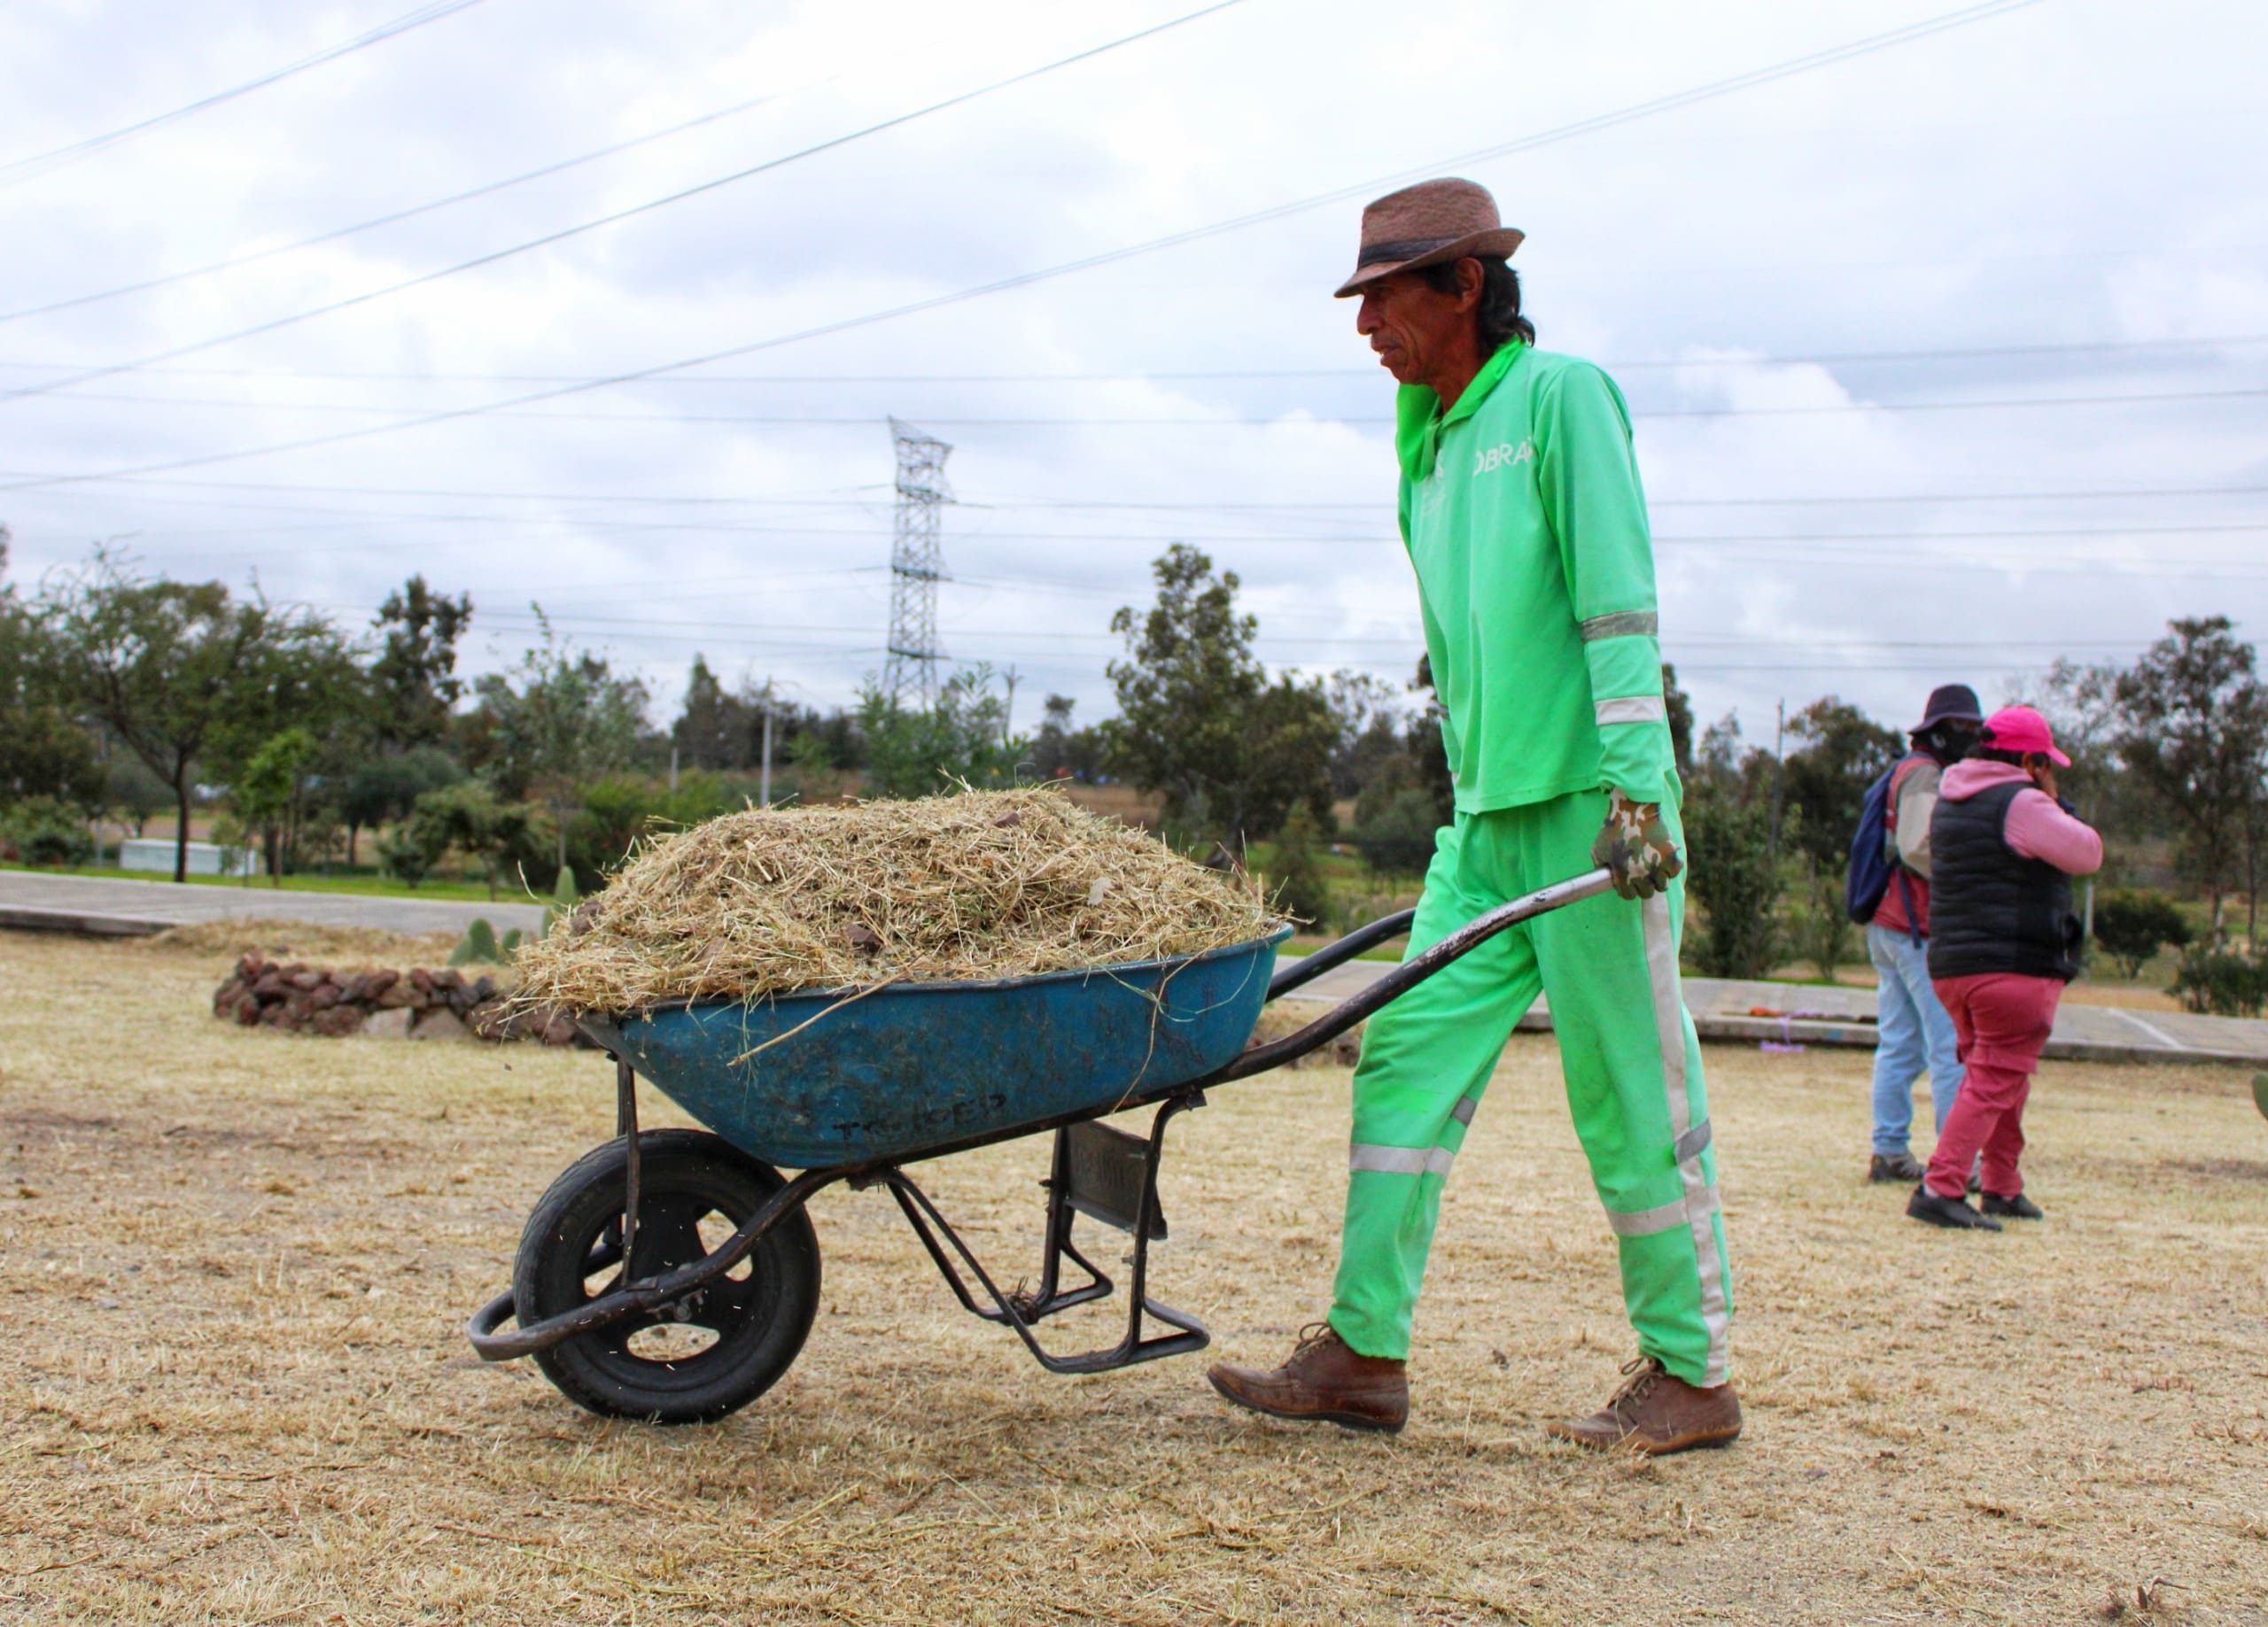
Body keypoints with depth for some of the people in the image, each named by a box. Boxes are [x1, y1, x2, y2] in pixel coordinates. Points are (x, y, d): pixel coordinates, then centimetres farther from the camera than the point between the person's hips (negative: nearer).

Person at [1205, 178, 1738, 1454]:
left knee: (1632, 1091, -2)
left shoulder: (1560, 395, -4)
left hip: (1591, 804, -8)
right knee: (1409, 1060, 3)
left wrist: (1634, 784, -18)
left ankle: (1692, 1374, 10)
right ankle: (1367, 1352, 8)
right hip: (1488, 820, 8)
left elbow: (1618, 598, -12)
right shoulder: (1435, 444, 19)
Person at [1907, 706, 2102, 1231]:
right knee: (1995, 1082, -7)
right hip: (2016, 965, -9)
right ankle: (1939, 1189, -15)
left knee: (1998, 1078, 21)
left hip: (1952, 964, 9)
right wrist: (2053, 803, 4)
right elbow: (2087, 853, -8)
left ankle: (2002, 1188, 27)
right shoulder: (2021, 804, -13)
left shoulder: (1949, 800, 14)